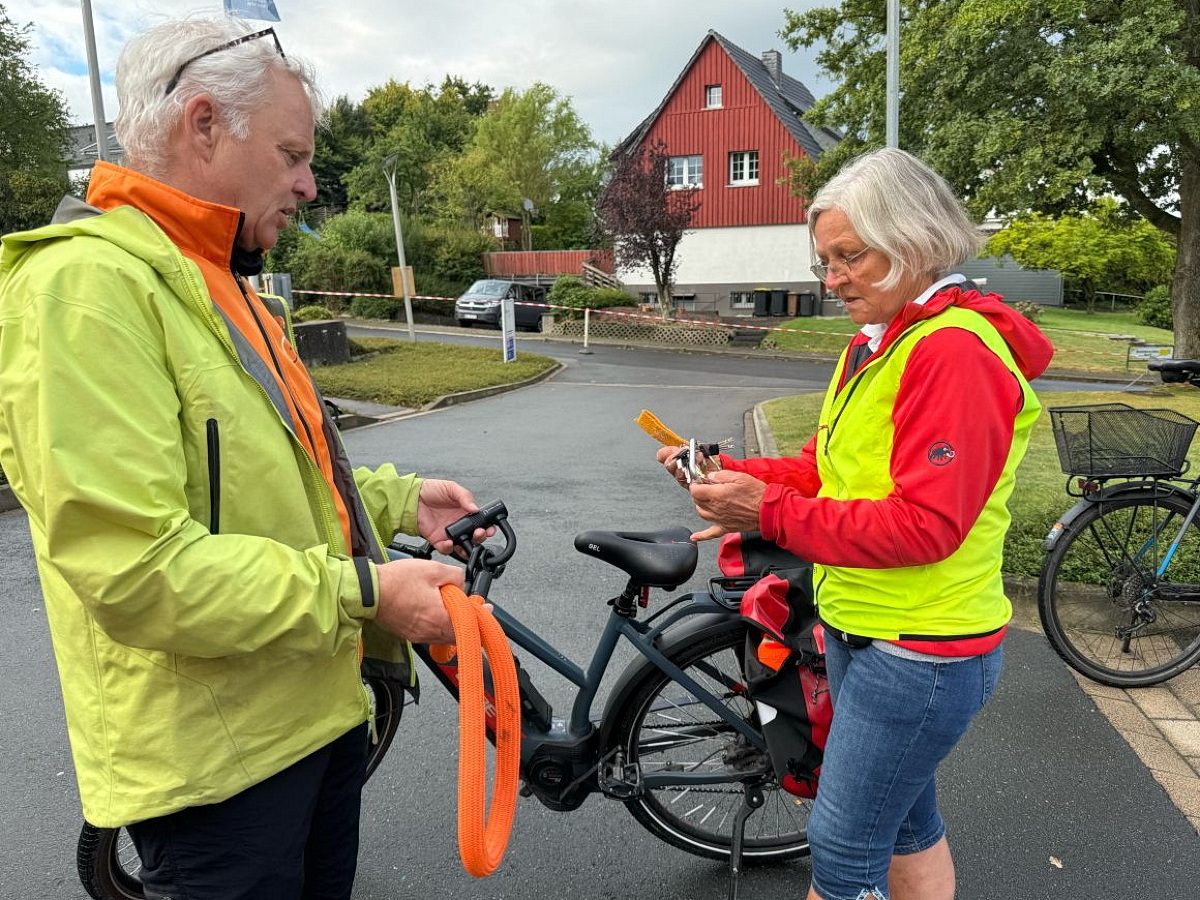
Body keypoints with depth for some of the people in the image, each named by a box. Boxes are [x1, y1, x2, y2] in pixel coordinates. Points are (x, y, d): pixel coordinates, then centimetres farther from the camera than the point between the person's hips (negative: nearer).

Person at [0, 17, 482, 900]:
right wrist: (361, 593, -24)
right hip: (215, 755, -9)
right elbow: (132, 568, -27)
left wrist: (398, 499, 9)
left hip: (318, 712, 10)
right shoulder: (87, 285, -20)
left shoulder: (226, 287, 14)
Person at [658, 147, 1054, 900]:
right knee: (904, 816, 23)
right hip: (861, 629, 9)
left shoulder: (956, 351, -21)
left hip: (919, 651, -9)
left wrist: (769, 513, -25)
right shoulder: (875, 344, 10)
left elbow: (925, 525, -26)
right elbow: (828, 470, 9)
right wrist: (732, 473, -6)